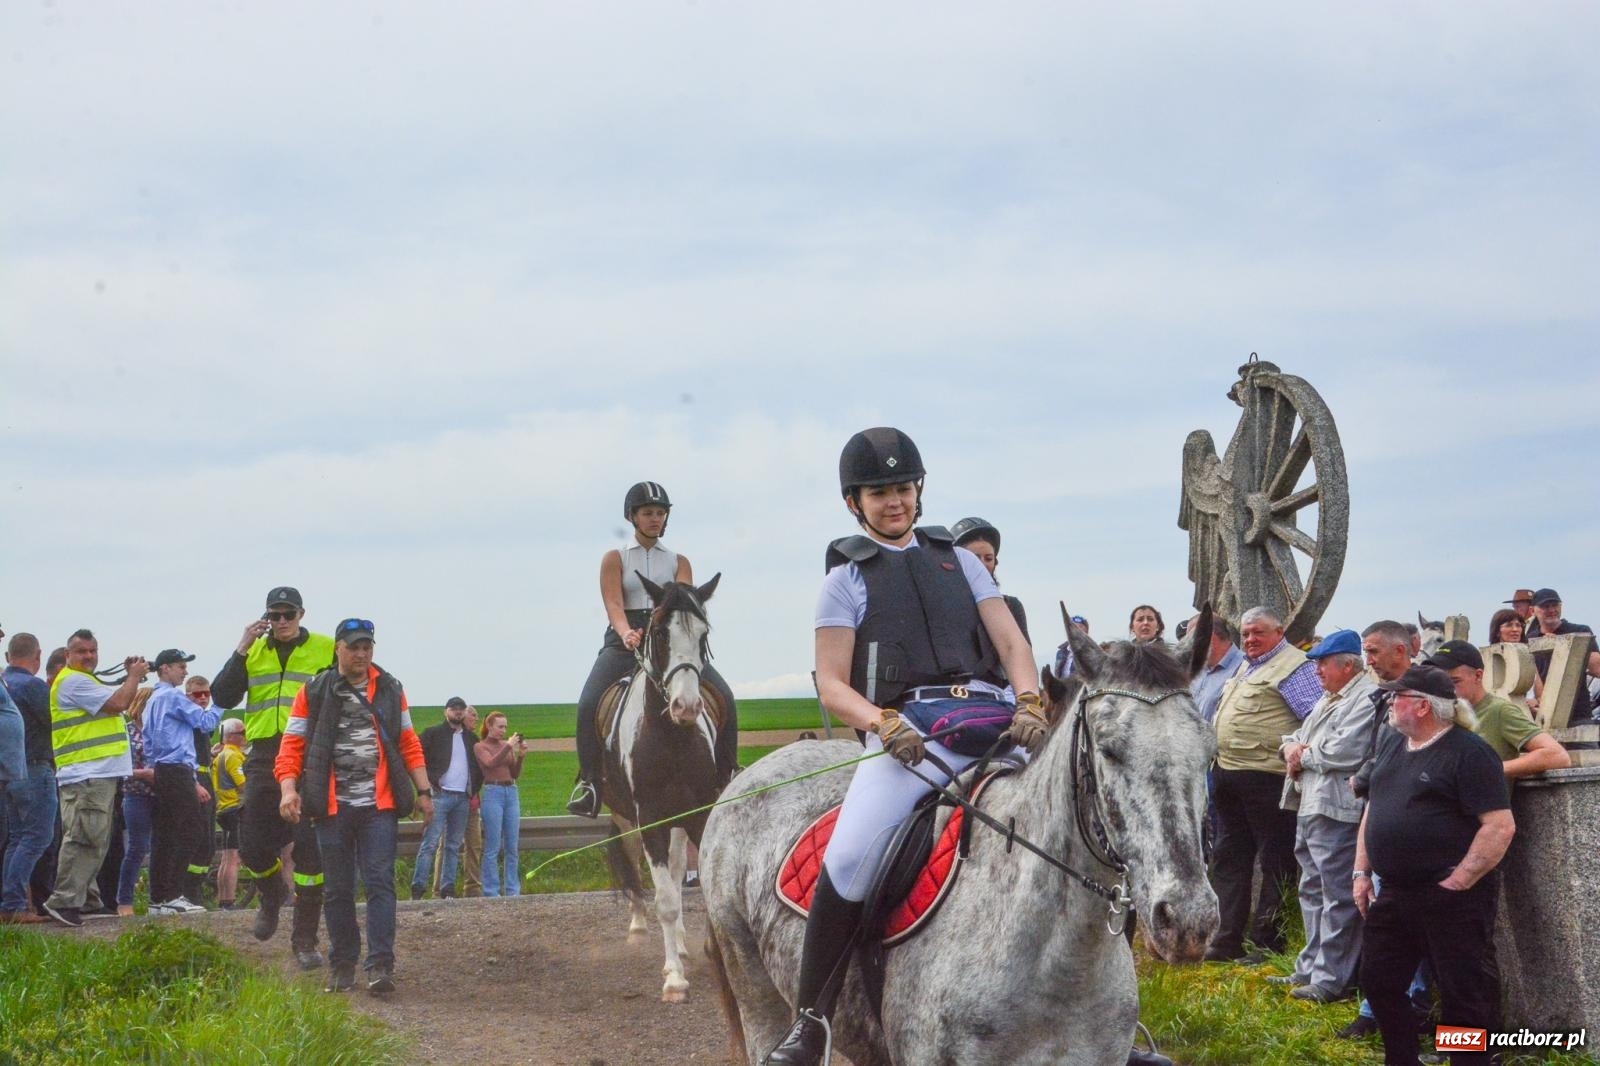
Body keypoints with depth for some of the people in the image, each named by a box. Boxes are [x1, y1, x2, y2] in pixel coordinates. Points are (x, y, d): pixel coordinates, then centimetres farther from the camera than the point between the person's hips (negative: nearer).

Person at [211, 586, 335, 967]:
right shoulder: (254, 652, 12)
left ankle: (305, 941, 2)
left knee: (310, 847, -6)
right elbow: (222, 698, 1)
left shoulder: (326, 650, 4)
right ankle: (273, 896, 38)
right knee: (253, 848, 4)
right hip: (264, 758, 3)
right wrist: (241, 650, -7)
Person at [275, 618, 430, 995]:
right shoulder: (314, 692, 4)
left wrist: (423, 790, 11)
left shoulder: (390, 689, 10)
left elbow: (408, 743, 15)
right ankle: (341, 965, 16)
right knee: (338, 889, 7)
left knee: (380, 883, -9)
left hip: (379, 806, 0)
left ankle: (380, 965, -13)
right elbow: (292, 744, 2)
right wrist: (288, 788, -11)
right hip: (333, 807, 0)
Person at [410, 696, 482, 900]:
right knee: (430, 843, -11)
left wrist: (474, 791, 11)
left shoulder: (470, 738, 17)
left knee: (454, 846, 6)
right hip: (440, 795, -5)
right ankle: (418, 888, -13)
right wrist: (430, 782, -11)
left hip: (463, 798, 5)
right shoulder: (433, 733, 3)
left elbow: (478, 768, 23)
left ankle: (447, 889, 8)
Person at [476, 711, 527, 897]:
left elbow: (515, 774, 12)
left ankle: (512, 890, 10)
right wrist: (508, 747, -19)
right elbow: (491, 763, -16)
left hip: (511, 793, 5)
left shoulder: (507, 745, 14)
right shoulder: (480, 747, 3)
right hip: (492, 792, -5)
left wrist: (520, 756, -2)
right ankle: (491, 891, -1)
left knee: (511, 847, 5)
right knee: (493, 847, -6)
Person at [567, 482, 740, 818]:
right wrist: (626, 633, -29)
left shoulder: (678, 562, 16)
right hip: (625, 640, -1)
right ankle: (589, 781, -19)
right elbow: (613, 603, -6)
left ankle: (727, 775, -8)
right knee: (589, 703, -27)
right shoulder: (615, 559, 11)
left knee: (724, 698, -19)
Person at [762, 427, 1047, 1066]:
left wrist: (1030, 702, -9)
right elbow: (832, 686, 6)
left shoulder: (958, 560, 25)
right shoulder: (847, 578, 16)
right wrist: (885, 725, -15)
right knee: (850, 857, -28)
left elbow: (1011, 641, 14)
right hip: (906, 732, -3)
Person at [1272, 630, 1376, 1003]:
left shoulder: (1368, 698, -13)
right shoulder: (1329, 699, 21)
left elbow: (1344, 752, -22)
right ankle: (1311, 968, 26)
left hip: (1337, 811, -11)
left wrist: (1304, 757, -7)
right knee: (1312, 891, 17)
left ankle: (1331, 979, -5)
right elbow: (1299, 734, 25)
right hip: (1310, 807, 11)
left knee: (1338, 896, -6)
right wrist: (1291, 747, 1)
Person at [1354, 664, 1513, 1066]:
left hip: (1451, 898, -8)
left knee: (1465, 995, -3)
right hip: (1394, 895, 9)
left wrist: (1458, 882, -18)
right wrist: (1362, 872, 13)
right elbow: (1373, 808, 21)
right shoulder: (1391, 743, 12)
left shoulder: (1468, 752, -13)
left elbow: (1500, 825, -17)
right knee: (1379, 981, 13)